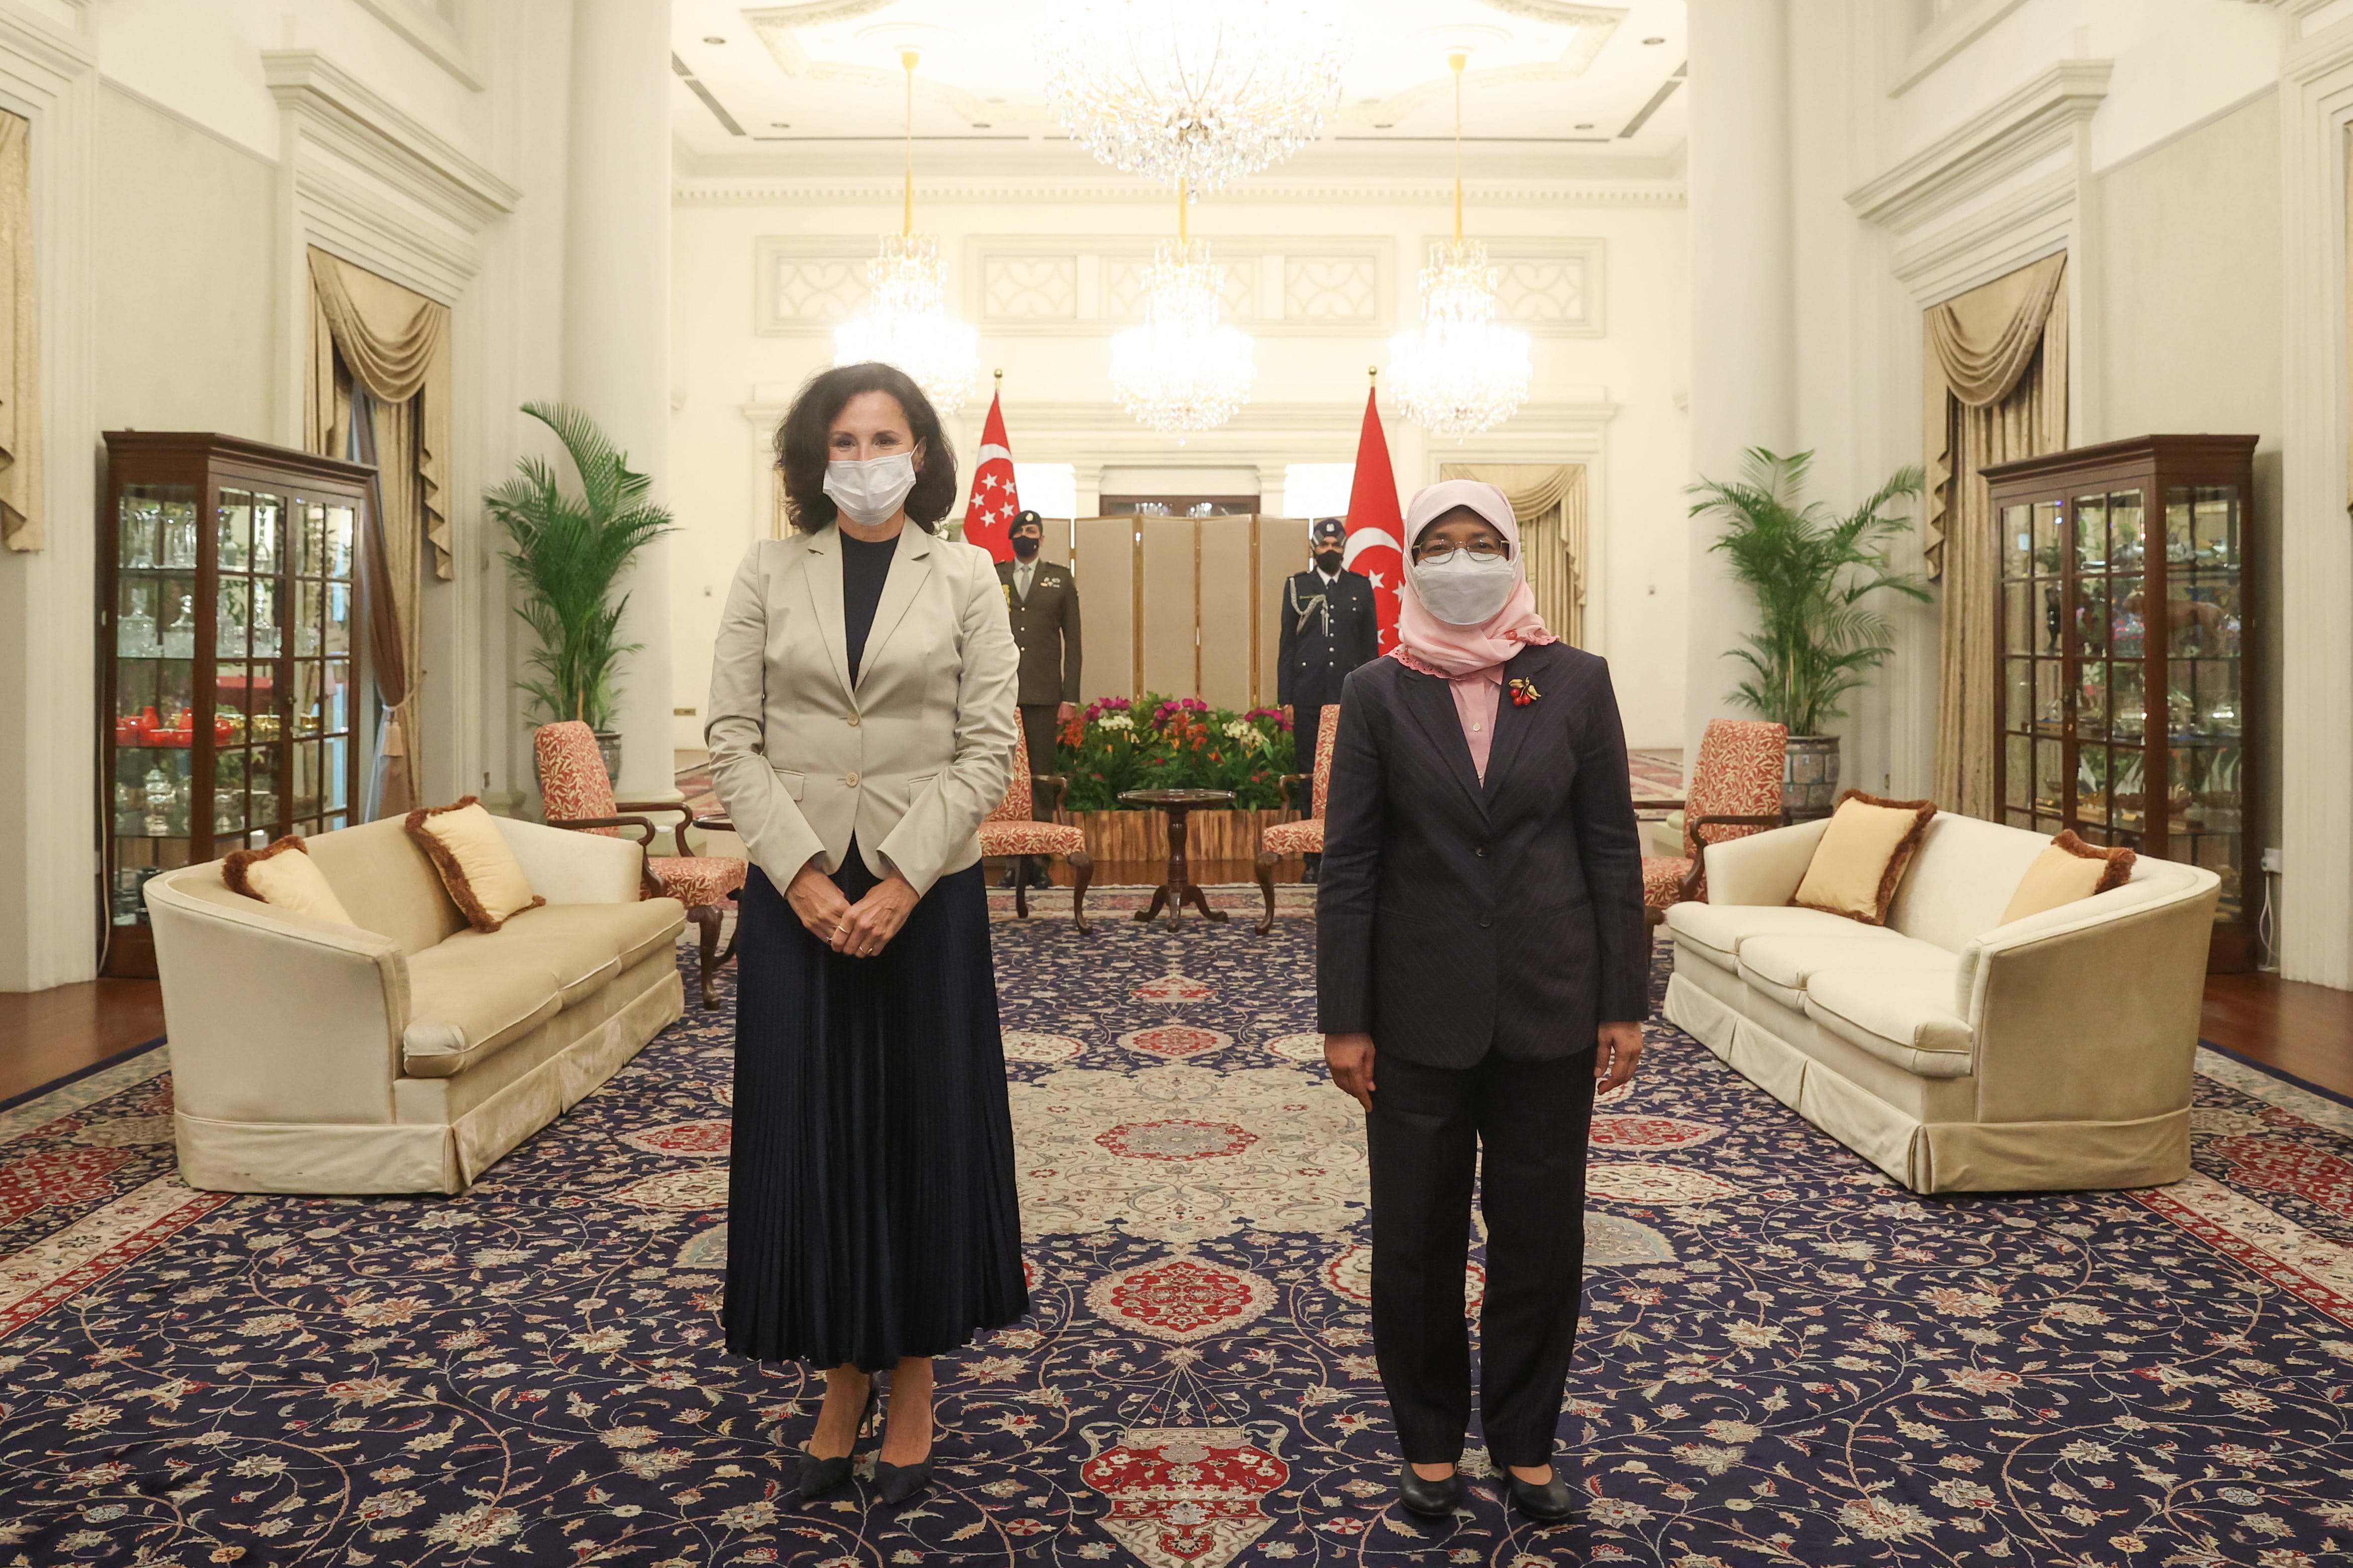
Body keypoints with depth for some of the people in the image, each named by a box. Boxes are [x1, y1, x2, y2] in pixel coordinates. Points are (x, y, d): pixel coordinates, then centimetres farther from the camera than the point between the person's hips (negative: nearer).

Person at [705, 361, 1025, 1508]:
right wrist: (804, 876, -12)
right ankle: (841, 1379, 23)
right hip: (796, 893, 1)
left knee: (925, 1130, 6)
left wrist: (903, 881, -13)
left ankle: (912, 1382, 22)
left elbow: (988, 746, -4)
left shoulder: (964, 576, 3)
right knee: (807, 1132, 6)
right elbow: (733, 739, 0)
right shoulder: (767, 576, 6)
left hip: (926, 891, -1)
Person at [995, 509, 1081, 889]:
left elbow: (1072, 641, 8)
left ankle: (1039, 859, 5)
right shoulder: (992, 578, 13)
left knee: (1041, 775, 0)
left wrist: (1070, 698, 0)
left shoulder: (1061, 580, 11)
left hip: (1044, 695, 0)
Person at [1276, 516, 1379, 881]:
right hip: (1309, 696, 0)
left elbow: (1371, 646, 10)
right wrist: (1286, 699, 1)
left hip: (1350, 696, 0)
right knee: (1310, 776, 2)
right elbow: (1287, 644, 7)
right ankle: (1313, 858, 9)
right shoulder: (1297, 585, 9)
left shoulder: (1361, 587, 10)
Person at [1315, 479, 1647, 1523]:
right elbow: (1348, 863, -3)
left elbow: (1613, 847, 1)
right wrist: (1344, 1019, -6)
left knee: (1540, 1233, 11)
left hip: (1549, 1006, 1)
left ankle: (1525, 1441, 30)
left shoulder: (1576, 683, 1)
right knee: (1416, 1237, 10)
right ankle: (1430, 1441, 29)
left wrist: (1624, 1003, -1)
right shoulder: (1377, 693, -2)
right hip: (1419, 1010, 0)